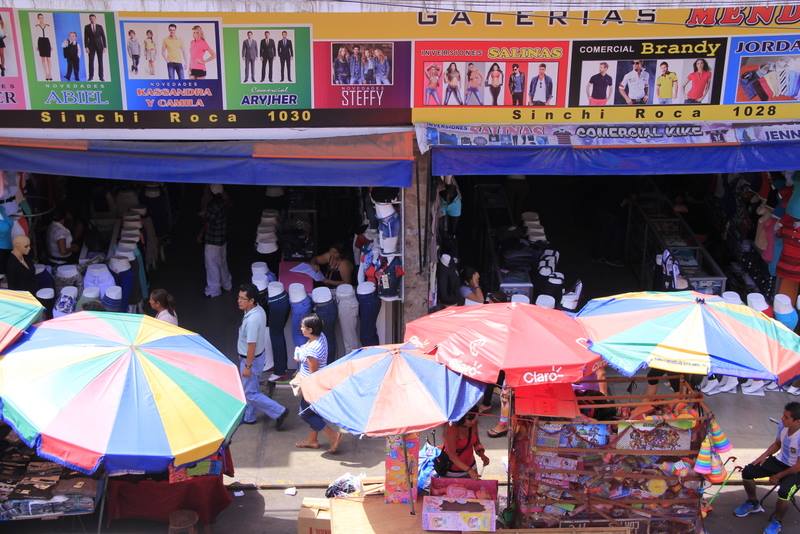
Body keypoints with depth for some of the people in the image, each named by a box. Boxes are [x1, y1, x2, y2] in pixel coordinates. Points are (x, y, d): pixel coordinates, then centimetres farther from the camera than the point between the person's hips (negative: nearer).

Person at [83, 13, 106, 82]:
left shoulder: (100, 26, 3)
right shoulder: (87, 27, 2)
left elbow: (103, 37, 4)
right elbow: (86, 38, 0)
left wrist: (105, 46, -2)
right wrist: (86, 47, -8)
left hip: (99, 45, 1)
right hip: (91, 46, 0)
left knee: (100, 61, 0)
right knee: (91, 61, -5)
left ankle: (101, 76, 3)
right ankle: (91, 76, -3)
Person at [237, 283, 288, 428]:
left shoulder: (252, 319, -33)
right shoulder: (259, 310, -4)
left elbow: (252, 345, -28)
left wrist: (247, 366, -19)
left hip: (251, 359, -9)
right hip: (257, 356, 9)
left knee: (250, 393, 4)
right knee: (250, 389, 23)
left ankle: (279, 412, 8)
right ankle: (248, 417, 38)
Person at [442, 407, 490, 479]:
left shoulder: (473, 423, -10)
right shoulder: (451, 428, -27)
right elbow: (452, 455, -28)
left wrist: (482, 454, -13)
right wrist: (469, 470, -37)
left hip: (470, 466, 5)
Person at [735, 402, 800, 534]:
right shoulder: (783, 425, -13)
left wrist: (778, 476, -12)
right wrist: (764, 456, -4)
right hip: (780, 461, 7)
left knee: (784, 493, -33)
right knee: (747, 471, -6)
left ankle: (777, 521, -1)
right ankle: (753, 503, 21)